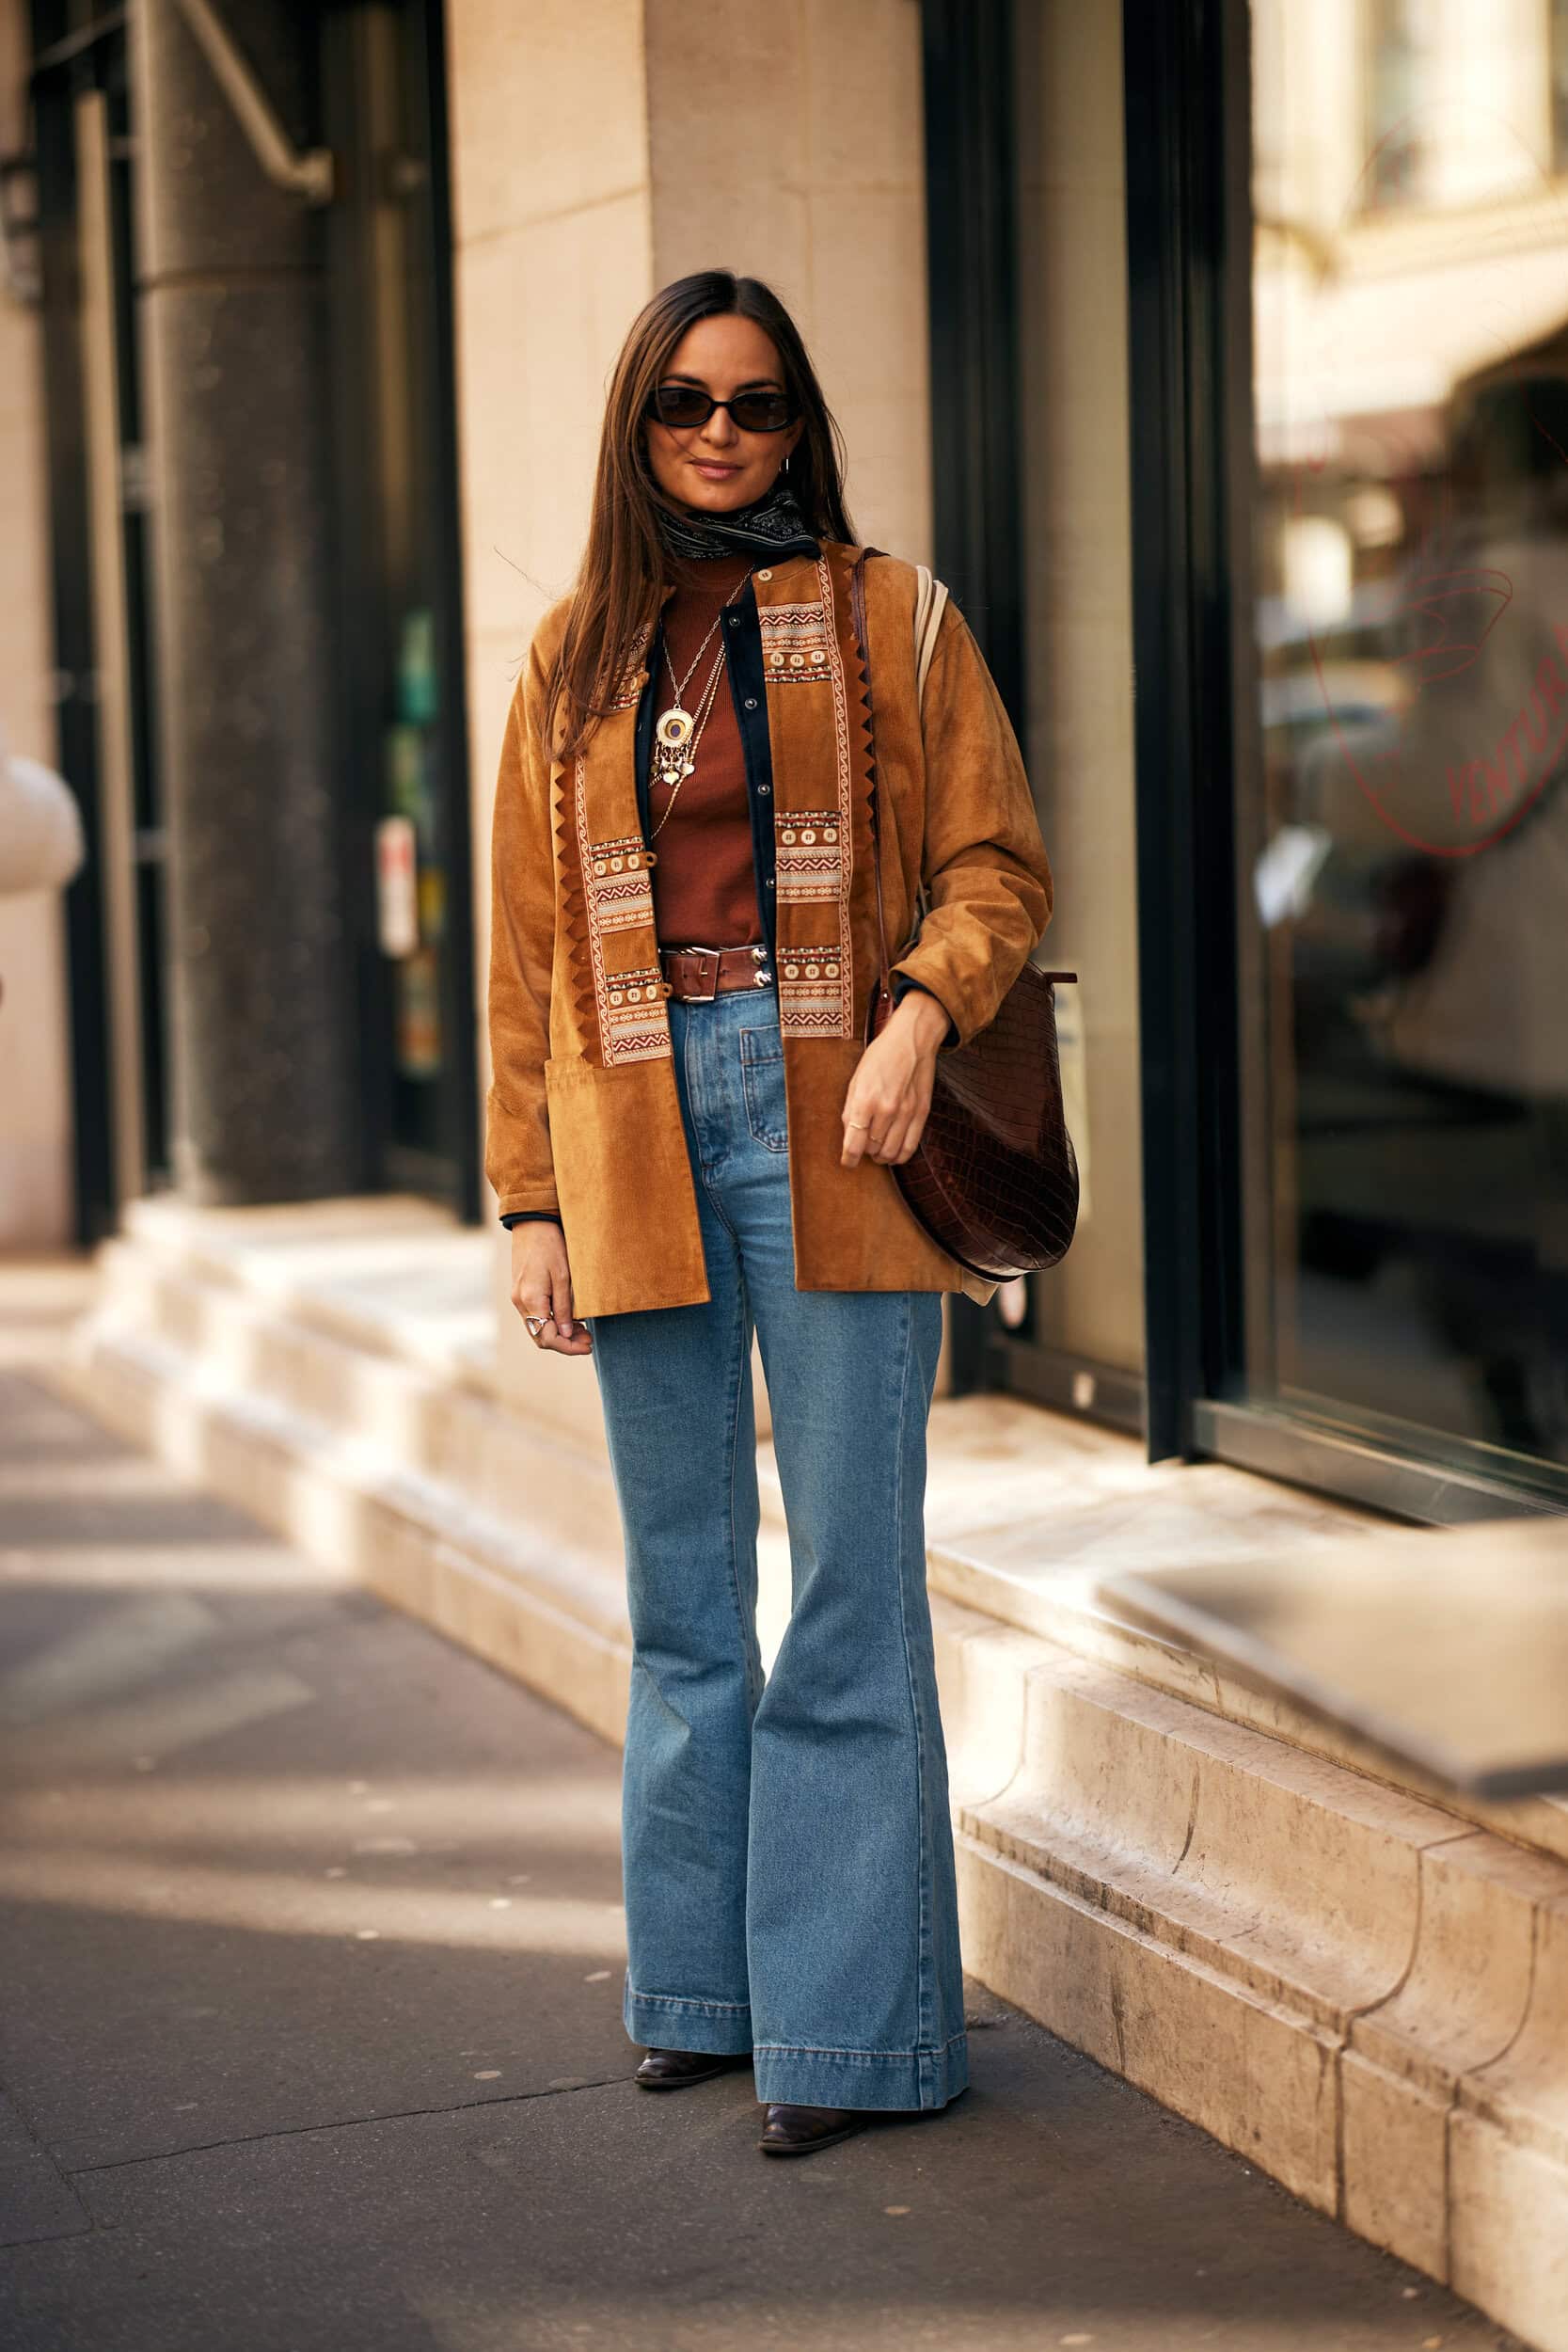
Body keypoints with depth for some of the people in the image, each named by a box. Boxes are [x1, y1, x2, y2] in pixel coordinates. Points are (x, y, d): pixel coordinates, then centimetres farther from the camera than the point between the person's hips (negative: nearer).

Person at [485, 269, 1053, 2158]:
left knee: (850, 1587, -3)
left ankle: (848, 2020, 4)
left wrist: (924, 1012, -17)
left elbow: (995, 863, 3)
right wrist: (530, 1198, 8)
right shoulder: (573, 658, 12)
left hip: (832, 1124, -3)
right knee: (683, 1595, 10)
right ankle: (700, 1982, 23)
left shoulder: (884, 617, 5)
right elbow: (528, 946, 13)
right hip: (638, 1135, 3)